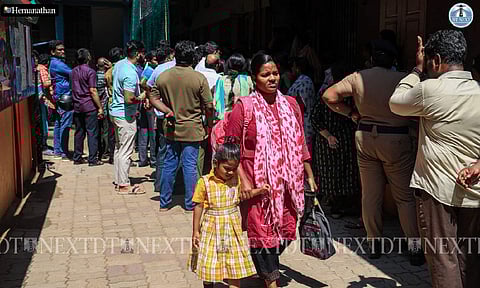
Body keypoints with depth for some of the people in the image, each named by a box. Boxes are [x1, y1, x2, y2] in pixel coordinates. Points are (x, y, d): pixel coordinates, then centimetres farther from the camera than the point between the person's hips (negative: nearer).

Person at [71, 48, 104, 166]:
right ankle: (93, 159, -2)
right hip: (89, 107, -7)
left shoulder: (73, 72, 11)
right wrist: (100, 107, -11)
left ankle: (77, 158, 16)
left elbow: (73, 89, 16)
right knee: (92, 133, -2)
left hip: (77, 106, 7)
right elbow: (93, 91, -14)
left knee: (79, 132, 12)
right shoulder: (90, 72, -10)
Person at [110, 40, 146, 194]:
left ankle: (118, 180, 26)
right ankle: (124, 185, 4)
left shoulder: (119, 64, 6)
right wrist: (141, 99, -9)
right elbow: (129, 99, -28)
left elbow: (109, 78, 24)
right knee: (126, 151, -3)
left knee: (119, 147, 17)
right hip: (126, 115, -10)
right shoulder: (130, 73, -24)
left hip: (115, 111, 10)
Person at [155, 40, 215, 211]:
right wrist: (209, 125, 6)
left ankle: (164, 202, 19)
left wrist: (168, 111, 11)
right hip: (192, 130, -3)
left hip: (170, 129, 3)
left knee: (169, 165, 11)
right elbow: (208, 107, -7)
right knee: (190, 166, 4)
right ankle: (190, 204, 12)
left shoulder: (162, 77, -2)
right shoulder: (199, 78, -10)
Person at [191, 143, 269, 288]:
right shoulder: (205, 182, -13)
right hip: (212, 230, -3)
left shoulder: (236, 179, -1)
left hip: (232, 229, 3)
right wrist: (196, 231, -4)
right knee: (210, 265, 8)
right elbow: (198, 207, -7)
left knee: (235, 266, 9)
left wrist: (258, 191, 7)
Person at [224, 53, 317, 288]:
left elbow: (300, 144, 14)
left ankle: (266, 266, 38)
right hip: (258, 182, -4)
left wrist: (309, 175, 13)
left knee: (286, 230, 11)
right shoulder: (244, 106, -6)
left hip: (287, 181, 5)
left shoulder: (291, 104, 8)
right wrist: (243, 180, -14)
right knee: (262, 231, 2)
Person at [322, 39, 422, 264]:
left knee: (370, 194, 11)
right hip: (397, 139, -3)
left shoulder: (358, 78, -2)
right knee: (405, 196, 6)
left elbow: (329, 96, -4)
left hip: (365, 138, 3)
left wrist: (351, 113, 5)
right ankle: (414, 246, 6)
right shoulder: (402, 79, -11)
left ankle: (374, 243, 20)